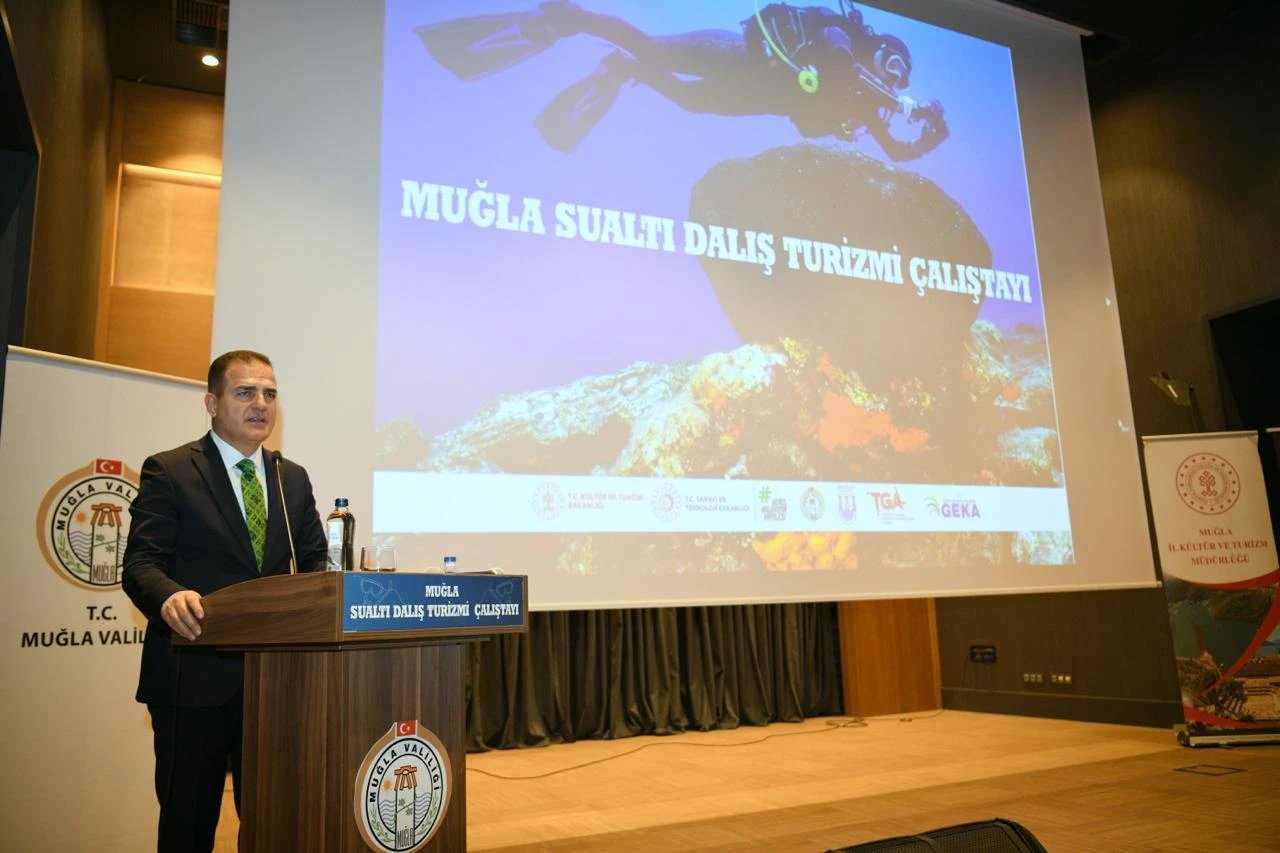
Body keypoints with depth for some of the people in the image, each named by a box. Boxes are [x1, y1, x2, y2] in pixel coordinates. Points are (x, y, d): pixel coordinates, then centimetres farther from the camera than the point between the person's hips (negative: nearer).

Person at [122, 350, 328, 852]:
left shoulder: (294, 479, 12)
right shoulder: (168, 471, -2)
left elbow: (313, 561, 11)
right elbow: (140, 563, -9)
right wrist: (171, 597, -31)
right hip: (194, 674, -4)